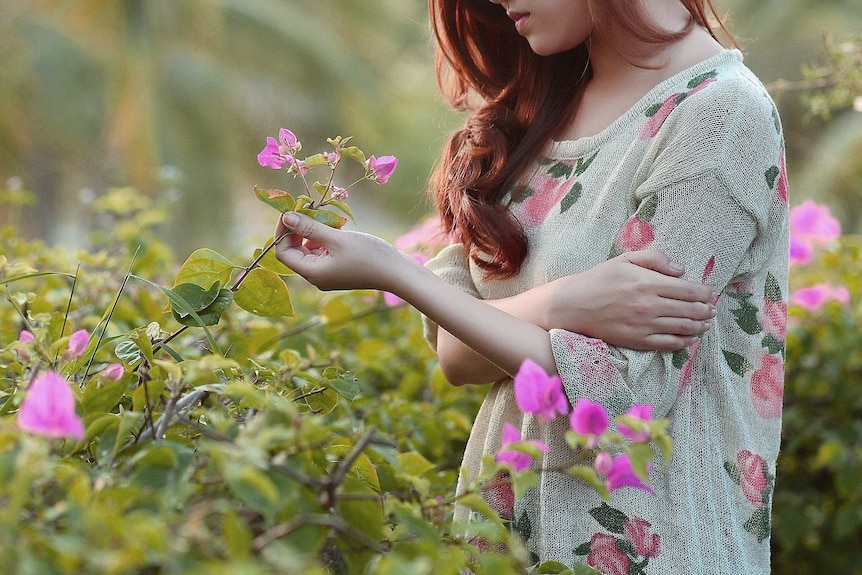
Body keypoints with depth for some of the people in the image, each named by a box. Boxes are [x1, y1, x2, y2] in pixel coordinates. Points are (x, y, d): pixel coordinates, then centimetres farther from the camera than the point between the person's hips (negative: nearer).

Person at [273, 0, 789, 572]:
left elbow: (621, 395, -21)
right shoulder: (539, 106, 4)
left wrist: (390, 270, -18)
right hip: (504, 518, 6)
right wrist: (554, 306, -21)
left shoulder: (720, 111, -15)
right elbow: (455, 353, 0)